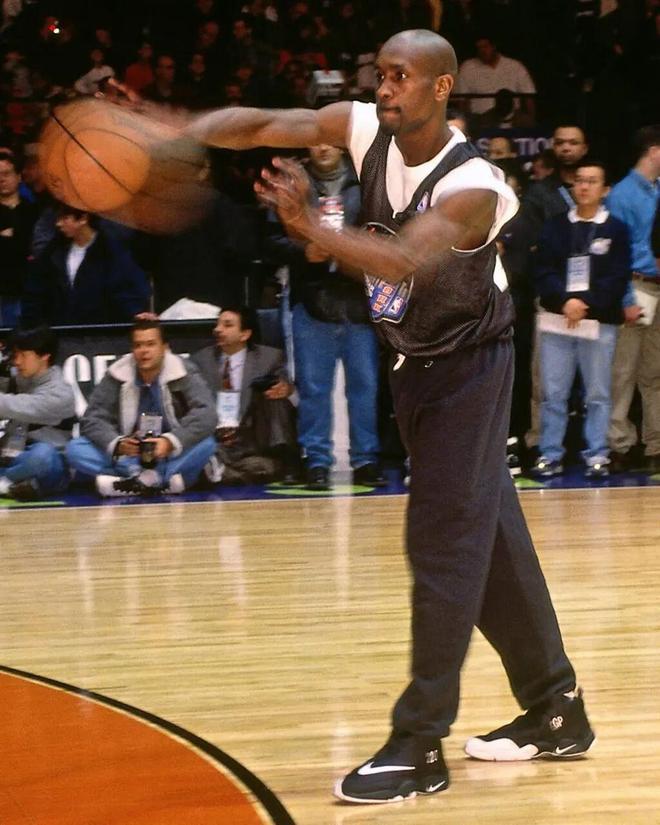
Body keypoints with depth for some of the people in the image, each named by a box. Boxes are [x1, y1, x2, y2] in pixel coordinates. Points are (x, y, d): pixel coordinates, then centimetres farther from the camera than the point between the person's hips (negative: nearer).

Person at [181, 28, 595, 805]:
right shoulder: (365, 129, -9)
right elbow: (263, 125, -17)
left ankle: (420, 747, -5)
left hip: (466, 369, -7)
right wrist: (182, 134, -35)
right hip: (415, 365, 7)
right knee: (490, 542, 14)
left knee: (442, 549, -9)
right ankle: (556, 712, 25)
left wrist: (309, 226, -53)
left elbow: (404, 261, -42)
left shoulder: (472, 187, -27)